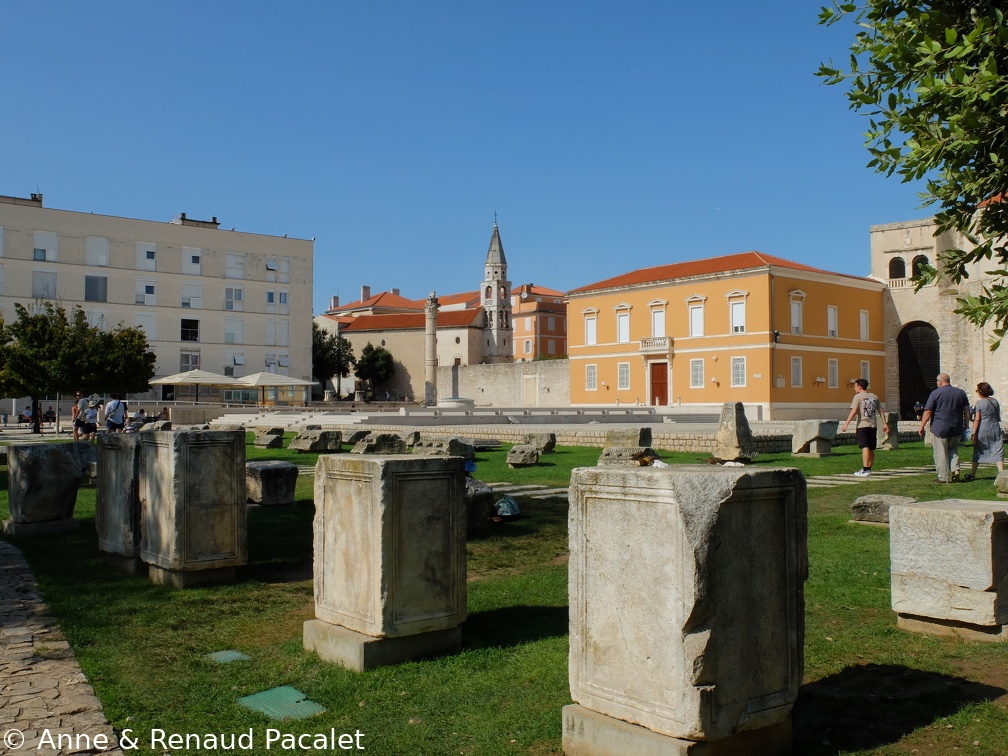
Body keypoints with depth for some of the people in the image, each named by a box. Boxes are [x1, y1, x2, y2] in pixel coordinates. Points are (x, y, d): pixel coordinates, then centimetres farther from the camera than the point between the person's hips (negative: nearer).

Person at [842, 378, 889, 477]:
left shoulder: (858, 396, -2)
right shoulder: (874, 397, 16)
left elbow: (854, 411, -13)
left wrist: (846, 424, -15)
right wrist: (885, 424, 17)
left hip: (862, 425, -6)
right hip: (873, 426, 6)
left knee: (865, 447, -12)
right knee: (871, 449, 12)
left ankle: (865, 470, -19)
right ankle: (868, 469, 22)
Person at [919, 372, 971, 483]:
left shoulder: (935, 393, -5)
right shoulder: (961, 393, 8)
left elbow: (928, 412, -8)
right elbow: (967, 411, 9)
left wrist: (921, 426, -2)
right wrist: (966, 425, 16)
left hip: (940, 428, -5)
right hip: (956, 429, 5)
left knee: (941, 454, 1)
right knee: (953, 449, 22)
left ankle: (943, 477, 3)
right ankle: (955, 469, 3)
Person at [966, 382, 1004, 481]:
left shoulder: (979, 402, -9)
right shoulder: (995, 401, 6)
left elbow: (977, 419, -11)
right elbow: (998, 417, 12)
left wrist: (974, 433, -9)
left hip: (982, 430, -3)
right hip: (995, 429, 3)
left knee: (977, 452, 9)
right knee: (998, 452, 2)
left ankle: (972, 474, 17)